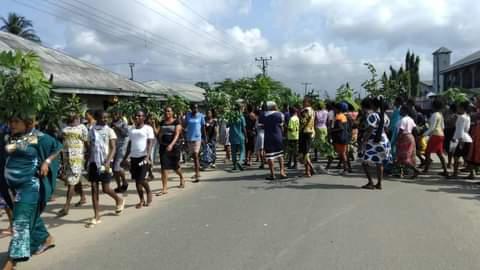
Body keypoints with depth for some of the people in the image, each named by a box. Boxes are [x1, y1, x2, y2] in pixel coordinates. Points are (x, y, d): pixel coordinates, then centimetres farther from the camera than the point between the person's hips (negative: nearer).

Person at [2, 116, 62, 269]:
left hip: (30, 184, -7)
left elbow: (58, 147, -3)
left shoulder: (37, 137, -11)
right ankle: (46, 239, 39)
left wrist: (47, 162, -14)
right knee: (30, 215, 19)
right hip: (14, 185, 7)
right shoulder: (8, 138, 5)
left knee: (22, 219, -6)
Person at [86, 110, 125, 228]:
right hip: (94, 162, 4)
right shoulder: (91, 131, 6)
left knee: (105, 189, -1)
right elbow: (89, 148, 12)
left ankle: (119, 200, 29)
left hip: (105, 163, -4)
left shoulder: (109, 131, -4)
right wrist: (88, 162, 9)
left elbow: (113, 149, -8)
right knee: (94, 188, 3)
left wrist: (107, 162, -21)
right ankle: (96, 217, 8)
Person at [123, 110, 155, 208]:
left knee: (141, 178, -11)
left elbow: (150, 143, -9)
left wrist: (147, 156, -22)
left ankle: (148, 191, 19)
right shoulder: (131, 129, 15)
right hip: (134, 156, 6)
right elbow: (130, 144, 20)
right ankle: (142, 200, 17)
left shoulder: (148, 128, -2)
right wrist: (125, 158, 16)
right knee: (136, 179, 6)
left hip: (144, 156, -6)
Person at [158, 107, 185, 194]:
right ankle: (164, 188, -2)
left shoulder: (176, 122, -4)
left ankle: (182, 178, 43)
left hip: (174, 146, -3)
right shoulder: (162, 123, 9)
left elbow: (177, 134, -15)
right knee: (164, 167, -4)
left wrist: (171, 144, -29)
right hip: (163, 147, 3)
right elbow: (159, 134, 13)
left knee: (175, 166, 12)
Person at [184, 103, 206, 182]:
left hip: (197, 138, -4)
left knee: (196, 156, -14)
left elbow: (203, 127, 3)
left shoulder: (201, 116, -3)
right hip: (189, 138, 4)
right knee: (193, 156, 15)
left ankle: (197, 176, -17)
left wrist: (204, 138, 5)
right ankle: (197, 173, 31)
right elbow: (185, 126, 8)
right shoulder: (188, 115, 5)